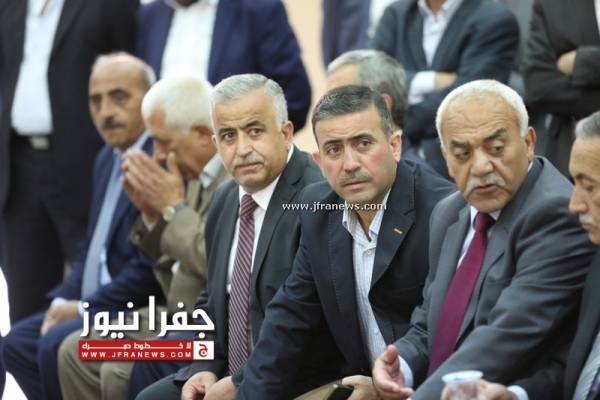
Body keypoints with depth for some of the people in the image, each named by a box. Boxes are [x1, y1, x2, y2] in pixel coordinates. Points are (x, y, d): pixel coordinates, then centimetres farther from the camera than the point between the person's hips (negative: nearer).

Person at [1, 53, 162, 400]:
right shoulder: (108, 160, 15)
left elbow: (150, 268, -21)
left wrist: (84, 308, -13)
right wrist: (63, 302, 3)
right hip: (92, 304, 10)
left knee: (57, 345, -24)